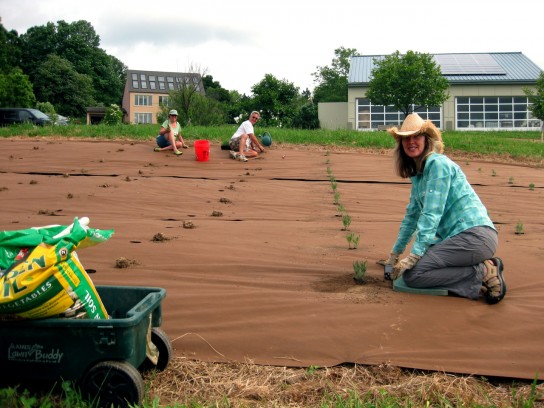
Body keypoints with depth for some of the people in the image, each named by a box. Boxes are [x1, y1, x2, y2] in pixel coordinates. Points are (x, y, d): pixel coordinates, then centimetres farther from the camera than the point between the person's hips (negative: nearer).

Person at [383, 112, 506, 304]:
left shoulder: (438, 164, -10)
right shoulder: (417, 173, 19)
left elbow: (432, 213, -17)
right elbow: (412, 214, 25)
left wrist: (414, 254, -20)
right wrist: (396, 252, 27)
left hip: (474, 235, -10)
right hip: (457, 236, 10)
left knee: (412, 273, -18)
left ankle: (484, 273, -11)